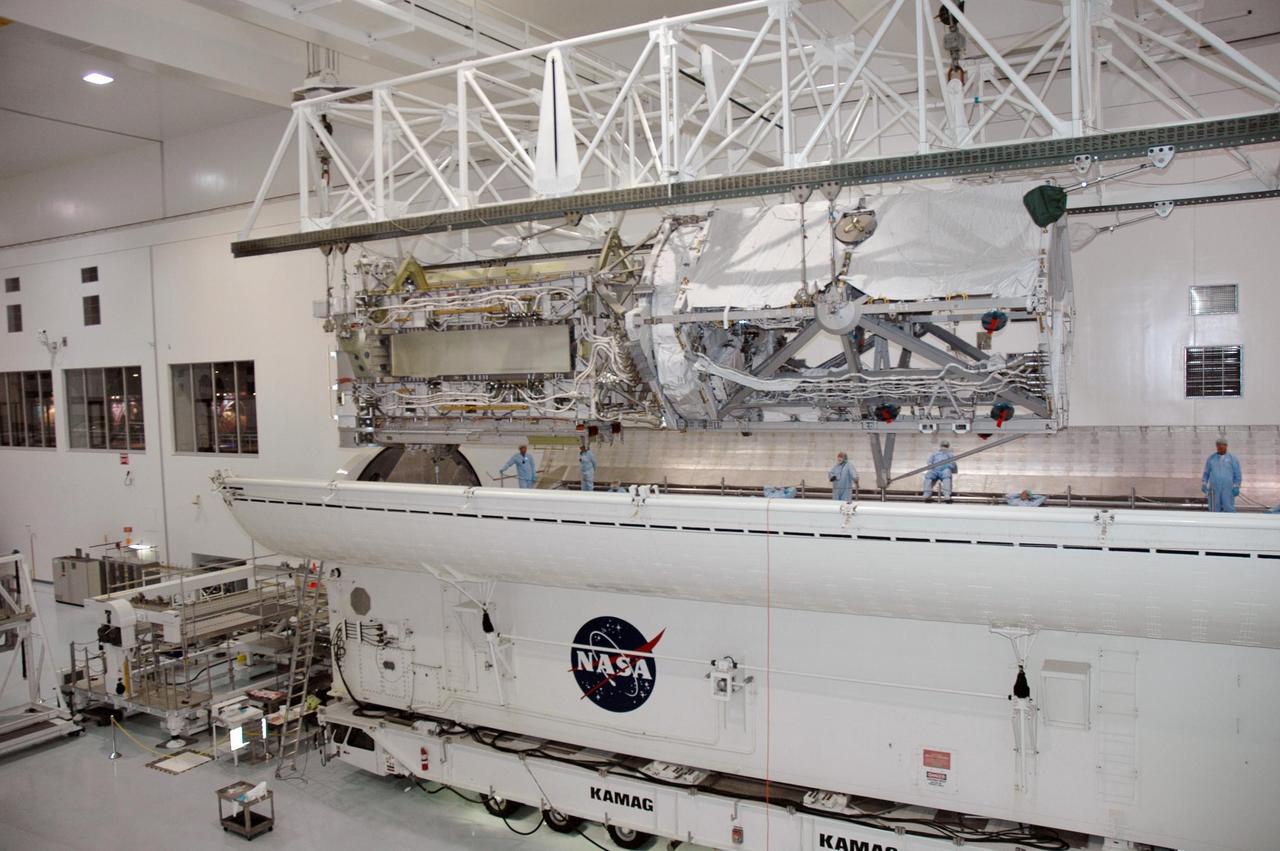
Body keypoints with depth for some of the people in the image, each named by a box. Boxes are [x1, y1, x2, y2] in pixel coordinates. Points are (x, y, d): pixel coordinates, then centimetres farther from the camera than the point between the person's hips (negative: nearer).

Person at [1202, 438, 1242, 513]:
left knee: (1229, 510, -5)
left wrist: (1237, 488, -9)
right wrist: (1204, 485, -3)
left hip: (1227, 489, -2)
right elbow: (1206, 473, 10)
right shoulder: (1211, 458, 7)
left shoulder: (1232, 458, 1)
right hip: (1214, 489, 2)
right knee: (1215, 510, 2)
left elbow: (1237, 474, -1)